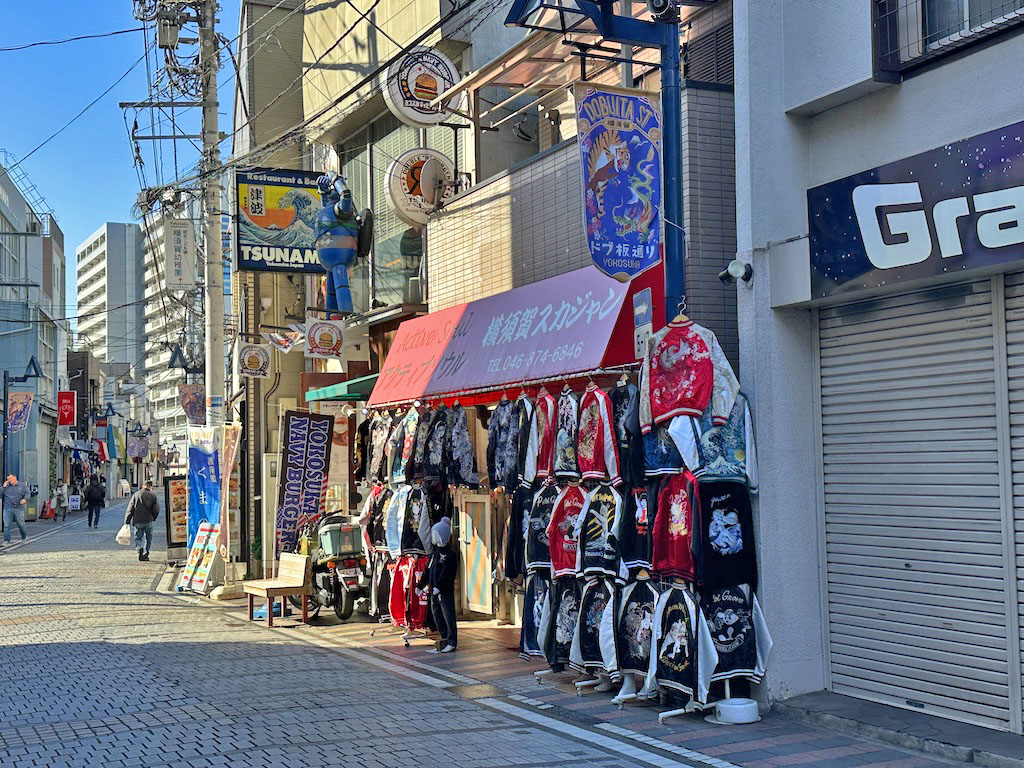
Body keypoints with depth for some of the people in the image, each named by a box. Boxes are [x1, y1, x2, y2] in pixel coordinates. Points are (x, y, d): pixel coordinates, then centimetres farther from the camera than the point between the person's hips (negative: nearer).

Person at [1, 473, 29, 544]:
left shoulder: (22, 486, 6)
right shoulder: (6, 486, 10)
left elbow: (27, 494, 0)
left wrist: (25, 499, -20)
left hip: (18, 508, -1)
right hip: (7, 509, 1)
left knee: (21, 524, 5)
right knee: (6, 525, -3)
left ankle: (25, 537, 28)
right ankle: (6, 540, 2)